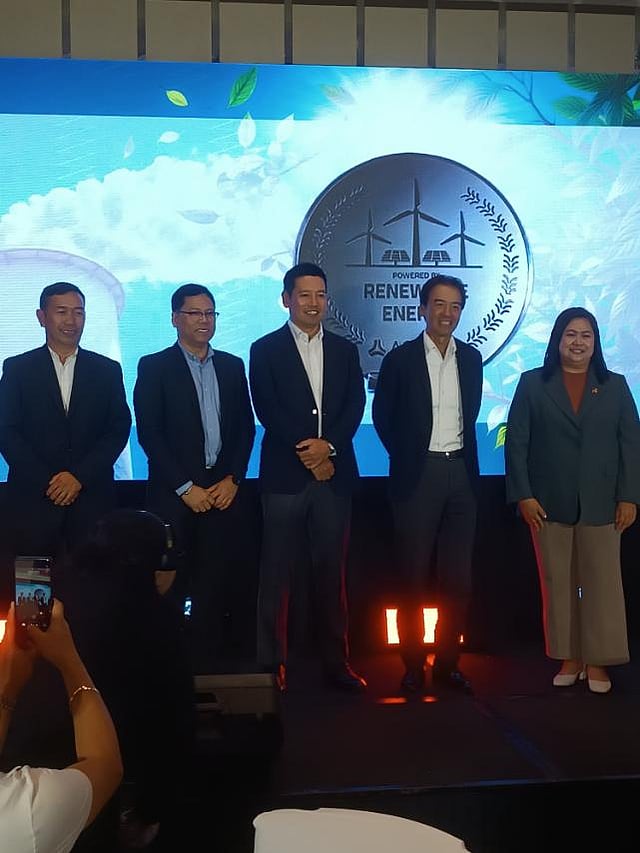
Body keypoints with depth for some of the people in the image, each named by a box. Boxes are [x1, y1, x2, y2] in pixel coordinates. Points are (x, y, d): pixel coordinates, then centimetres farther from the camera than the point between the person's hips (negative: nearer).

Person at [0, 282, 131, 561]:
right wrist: (47, 482, -8)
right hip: (33, 498, -1)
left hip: (92, 498, 1)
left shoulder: (108, 370, 10)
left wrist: (79, 476, -7)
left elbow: (119, 430, 5)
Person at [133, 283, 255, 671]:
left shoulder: (232, 366, 13)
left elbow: (246, 427, 11)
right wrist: (186, 487, -10)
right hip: (175, 495, -3)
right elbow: (149, 434, -6)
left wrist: (232, 479, -2)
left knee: (215, 586, 4)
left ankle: (206, 665, 13)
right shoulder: (154, 367, 1)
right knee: (170, 588, 0)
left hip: (223, 492, 3)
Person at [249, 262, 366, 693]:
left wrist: (328, 446, -12)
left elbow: (355, 407, 4)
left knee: (332, 571, 7)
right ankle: (273, 664, 9)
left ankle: (337, 660, 14)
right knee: (277, 574, 1)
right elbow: (267, 410, -5)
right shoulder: (265, 350, 4)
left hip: (334, 474, 3)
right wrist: (308, 452, -12)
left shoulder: (345, 350, 13)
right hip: (285, 475, -2)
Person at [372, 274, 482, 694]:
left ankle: (448, 662, 17)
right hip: (418, 475, -3)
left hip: (461, 473, 3)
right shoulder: (400, 359, -1)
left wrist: (459, 452, 12)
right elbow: (383, 416, 6)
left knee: (458, 577, 6)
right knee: (414, 576, 2)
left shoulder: (471, 358, 10)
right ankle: (413, 665, 12)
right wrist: (407, 455, 9)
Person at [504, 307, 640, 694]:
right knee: (558, 583, 5)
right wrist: (523, 495, -7)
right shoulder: (533, 384, 5)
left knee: (602, 584, 0)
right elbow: (516, 442, 1)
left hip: (601, 504, 1)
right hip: (549, 503, 0)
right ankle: (569, 659, 14)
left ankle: (597, 662, 10)